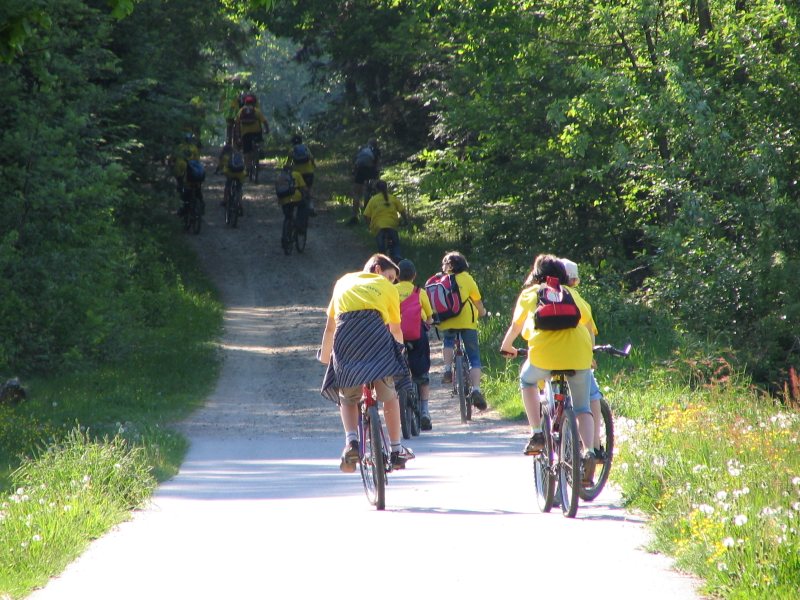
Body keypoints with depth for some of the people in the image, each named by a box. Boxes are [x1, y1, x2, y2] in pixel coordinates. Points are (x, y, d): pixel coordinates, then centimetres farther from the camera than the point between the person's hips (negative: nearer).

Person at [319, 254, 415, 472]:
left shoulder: (344, 282, 32)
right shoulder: (388, 288, 25)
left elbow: (330, 326, 33)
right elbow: (396, 329, 27)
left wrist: (325, 356, 44)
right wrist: (399, 348, 46)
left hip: (345, 336, 2)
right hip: (376, 332, -2)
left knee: (347, 398, 16)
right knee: (388, 395, 14)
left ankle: (351, 440, -9)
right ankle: (396, 450, 16)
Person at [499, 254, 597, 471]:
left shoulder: (530, 294, 20)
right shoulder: (572, 294, 25)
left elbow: (516, 325, 31)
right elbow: (588, 324, 26)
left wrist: (506, 346, 49)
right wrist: (589, 351, 43)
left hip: (545, 351, -1)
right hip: (579, 354, 1)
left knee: (528, 380, 30)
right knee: (582, 408, 14)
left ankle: (537, 434, 19)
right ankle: (588, 451, -8)